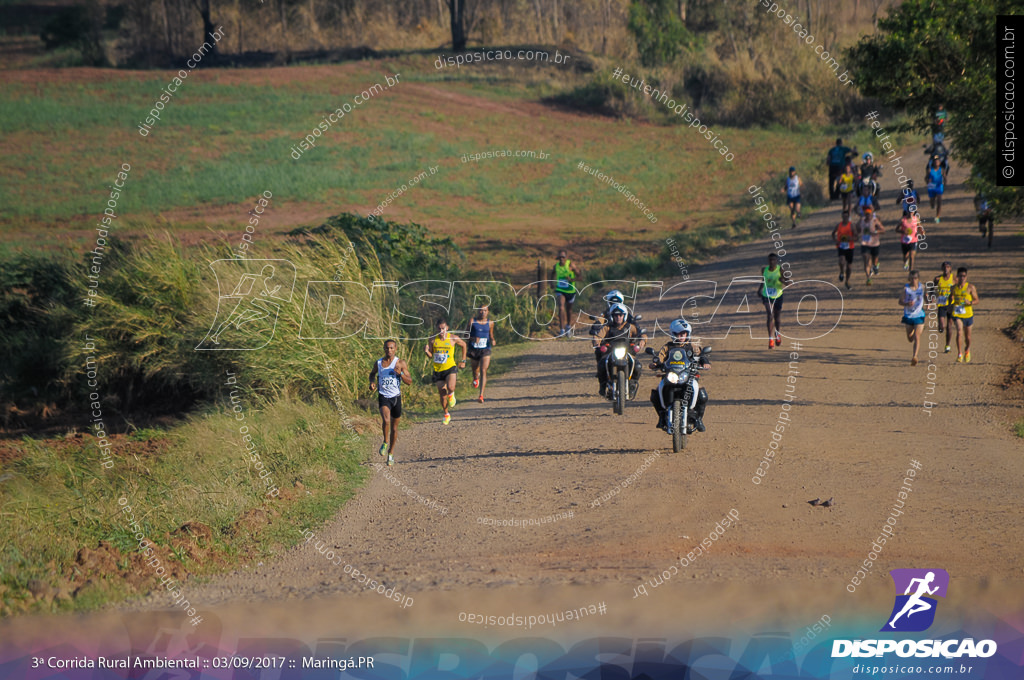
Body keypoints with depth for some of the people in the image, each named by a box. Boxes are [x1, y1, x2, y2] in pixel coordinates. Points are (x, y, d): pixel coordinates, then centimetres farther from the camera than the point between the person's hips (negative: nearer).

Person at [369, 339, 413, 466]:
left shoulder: (400, 363, -3)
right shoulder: (378, 363, 3)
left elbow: (410, 382, -3)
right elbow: (372, 374, 23)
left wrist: (400, 374, -21)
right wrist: (372, 382, 2)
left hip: (396, 397, 0)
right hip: (383, 397, 0)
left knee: (394, 427, 10)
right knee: (386, 420, -27)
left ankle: (391, 453, 27)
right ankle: (385, 442, 0)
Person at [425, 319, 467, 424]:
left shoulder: (453, 338, -6)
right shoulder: (433, 340, -2)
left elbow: (463, 344, 13)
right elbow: (430, 355, 5)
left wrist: (463, 361, 13)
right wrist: (426, 351, -19)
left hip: (450, 368, -2)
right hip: (438, 370, 2)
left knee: (450, 387, -29)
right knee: (442, 394, 7)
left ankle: (451, 395, 9)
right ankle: (446, 415, 28)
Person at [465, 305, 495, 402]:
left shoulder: (490, 323, 4)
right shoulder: (472, 321, -1)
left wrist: (492, 341, -5)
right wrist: (473, 339, -17)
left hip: (485, 350, -1)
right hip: (474, 350, 1)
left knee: (483, 371, -15)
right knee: (475, 369, 15)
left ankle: (481, 395, -19)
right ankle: (476, 378, 56)